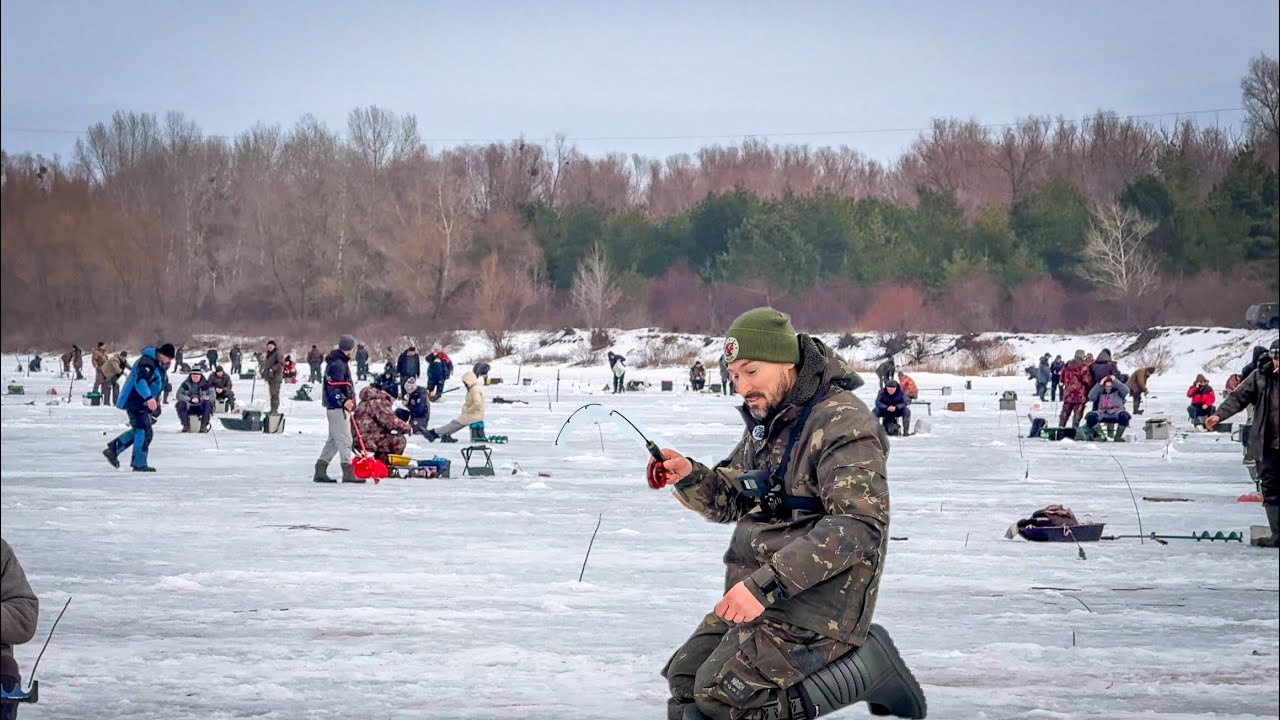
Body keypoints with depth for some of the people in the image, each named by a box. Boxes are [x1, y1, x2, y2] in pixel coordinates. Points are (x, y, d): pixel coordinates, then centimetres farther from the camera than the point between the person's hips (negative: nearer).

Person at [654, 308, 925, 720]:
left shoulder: (842, 423, -17)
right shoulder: (765, 423, 14)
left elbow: (858, 526, -26)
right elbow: (729, 502, 19)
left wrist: (765, 584, -31)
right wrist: (688, 477, -5)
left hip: (814, 605, -10)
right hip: (757, 596, 10)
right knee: (684, 682, 10)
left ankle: (861, 666, -6)